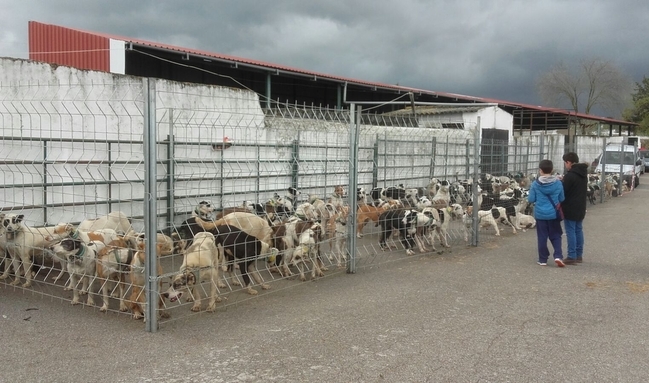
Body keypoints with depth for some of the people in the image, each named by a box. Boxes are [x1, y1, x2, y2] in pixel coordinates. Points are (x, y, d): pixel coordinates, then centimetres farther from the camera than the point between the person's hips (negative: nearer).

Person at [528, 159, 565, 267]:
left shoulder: (535, 184, -10)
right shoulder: (558, 183, -5)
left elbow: (531, 199, -5)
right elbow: (561, 199, 5)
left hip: (540, 214, -1)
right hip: (554, 214, 1)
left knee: (542, 237, 8)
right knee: (555, 236, 13)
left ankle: (543, 260, 12)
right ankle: (558, 256, -3)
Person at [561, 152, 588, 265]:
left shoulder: (569, 175, -19)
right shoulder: (584, 174, 10)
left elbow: (563, 192, -16)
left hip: (570, 208, -8)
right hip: (581, 208, 9)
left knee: (571, 232, -4)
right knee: (579, 230, 13)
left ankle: (572, 257, -3)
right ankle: (579, 255, 19)